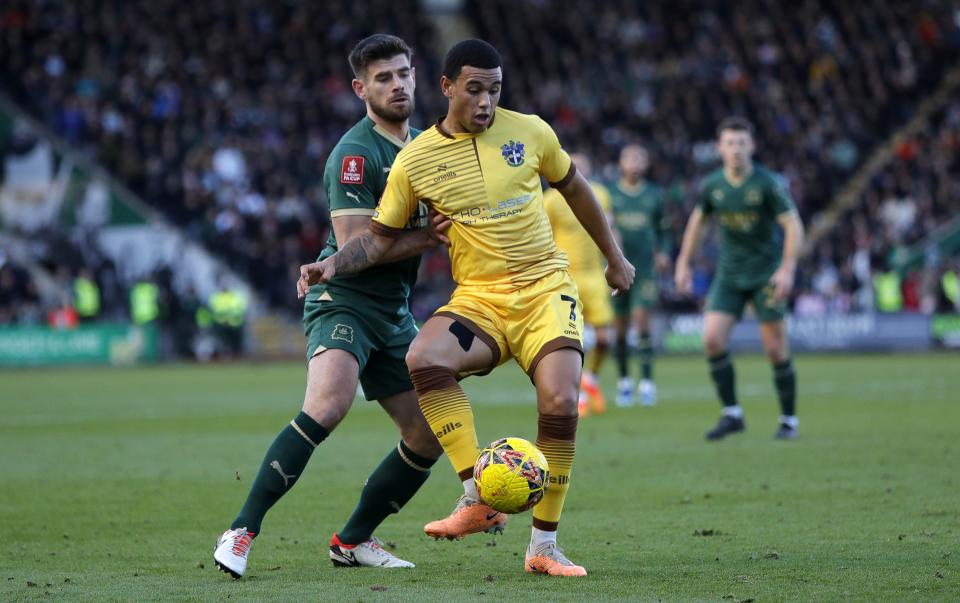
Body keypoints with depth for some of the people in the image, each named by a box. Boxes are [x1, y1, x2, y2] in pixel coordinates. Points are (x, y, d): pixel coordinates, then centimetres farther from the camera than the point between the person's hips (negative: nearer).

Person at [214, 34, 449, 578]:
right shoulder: (355, 154, -14)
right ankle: (242, 532, -28)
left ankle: (353, 541, 20)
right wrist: (429, 236, -18)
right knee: (328, 405, -32)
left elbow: (439, 221, 26)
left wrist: (452, 224, 3)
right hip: (343, 302, -9)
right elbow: (353, 244, -22)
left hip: (394, 312, 9)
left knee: (432, 434, 5)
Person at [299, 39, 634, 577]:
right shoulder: (415, 160, -1)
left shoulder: (529, 131, 2)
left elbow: (574, 187, 18)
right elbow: (381, 237, 6)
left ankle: (544, 546, -7)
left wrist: (615, 257, 23)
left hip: (546, 289, 0)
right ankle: (478, 500, -26)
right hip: (479, 298, 0)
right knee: (424, 358, -31)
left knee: (560, 402, -21)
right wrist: (333, 265, -13)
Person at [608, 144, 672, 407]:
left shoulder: (654, 195, 7)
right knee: (620, 328, 4)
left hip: (645, 269, 0)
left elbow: (663, 230, 15)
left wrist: (663, 253, -1)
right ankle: (624, 381, 17)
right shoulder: (608, 194, 3)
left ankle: (647, 382, -10)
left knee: (642, 324, -11)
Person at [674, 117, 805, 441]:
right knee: (712, 339, -13)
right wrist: (683, 263, 14)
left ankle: (789, 420, 14)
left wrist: (787, 269, -22)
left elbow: (793, 225, -12)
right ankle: (731, 414, -1)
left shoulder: (768, 183, -13)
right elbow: (697, 219, 16)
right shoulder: (712, 185, -1)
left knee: (775, 348, -2)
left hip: (766, 275, -3)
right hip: (729, 275, 3)